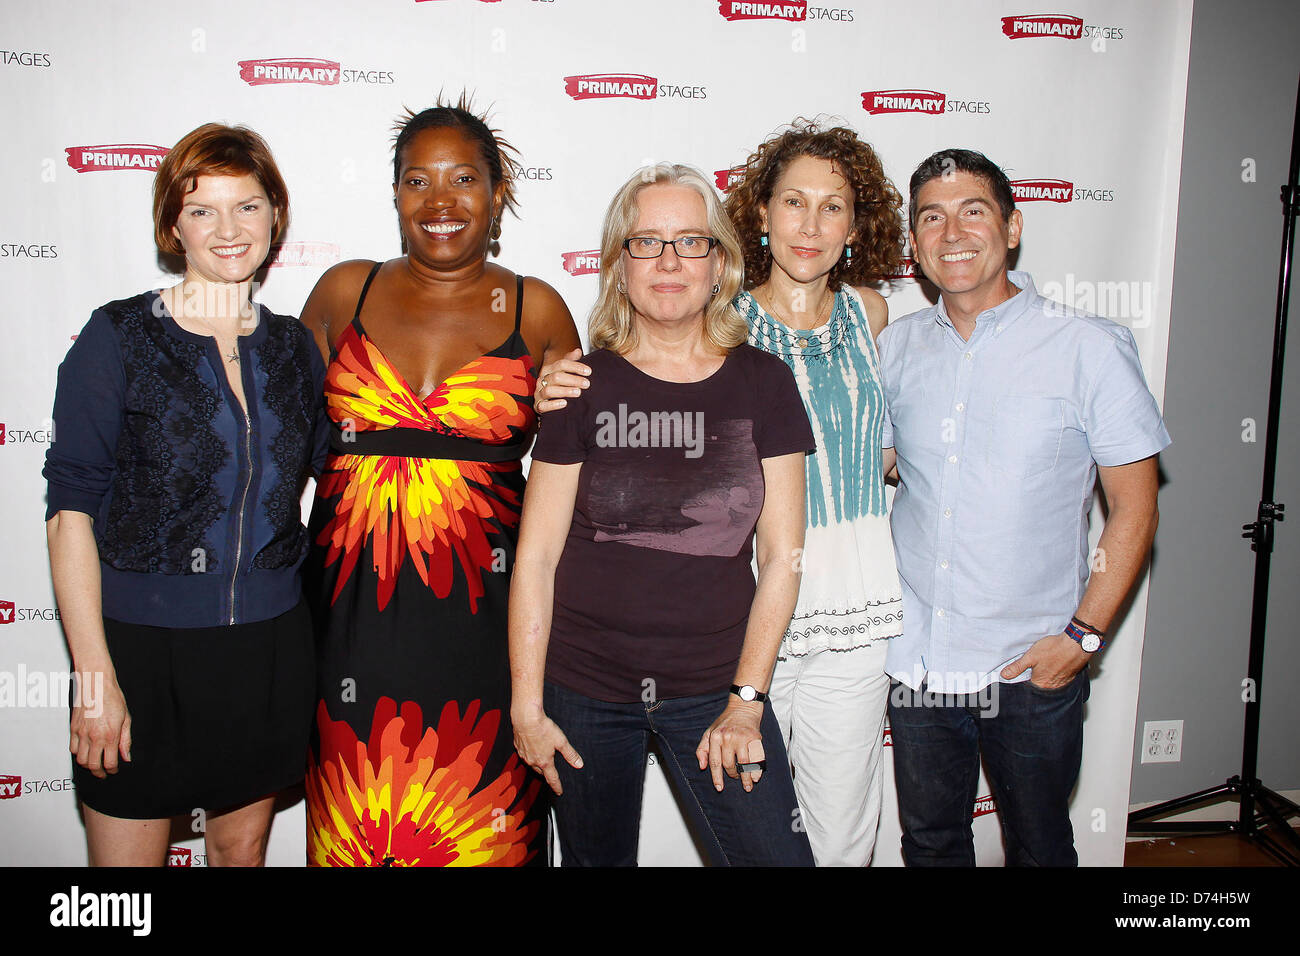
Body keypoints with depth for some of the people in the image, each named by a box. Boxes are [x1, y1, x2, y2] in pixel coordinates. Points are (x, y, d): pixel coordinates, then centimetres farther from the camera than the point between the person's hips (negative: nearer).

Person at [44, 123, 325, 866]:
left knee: (244, 846, 18)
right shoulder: (119, 337, -7)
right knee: (128, 882, 9)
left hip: (269, 645, 3)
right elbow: (72, 512, -9)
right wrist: (95, 677, -13)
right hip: (142, 641, -3)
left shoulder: (293, 345, 4)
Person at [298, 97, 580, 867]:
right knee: (358, 828, 9)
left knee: (480, 829, 4)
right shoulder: (343, 292, 7)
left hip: (483, 608, -1)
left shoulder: (536, 309, 3)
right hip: (353, 603, 2)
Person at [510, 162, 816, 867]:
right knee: (598, 857, 15)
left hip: (716, 688, 1)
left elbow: (782, 557, 0)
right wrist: (527, 707, -5)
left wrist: (746, 698, -4)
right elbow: (536, 556, -3)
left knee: (777, 855, -1)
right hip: (584, 692, 0)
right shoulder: (585, 386, -3)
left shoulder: (763, 383, 0)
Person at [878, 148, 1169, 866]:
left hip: (1033, 669, -3)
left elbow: (1134, 508, -6)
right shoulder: (897, 347, 2)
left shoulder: (1089, 348, -9)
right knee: (929, 845, 19)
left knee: (1039, 849, 17)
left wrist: (1083, 635, -12)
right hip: (916, 660, 3)